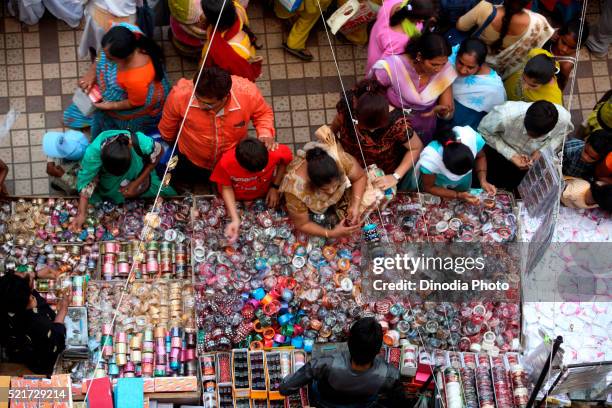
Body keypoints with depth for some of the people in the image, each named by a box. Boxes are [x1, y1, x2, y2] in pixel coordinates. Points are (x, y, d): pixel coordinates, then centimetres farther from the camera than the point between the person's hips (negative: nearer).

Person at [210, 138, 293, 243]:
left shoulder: (273, 153, -39)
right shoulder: (226, 163, -40)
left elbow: (287, 158, -14)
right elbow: (226, 188, -20)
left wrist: (275, 187, -14)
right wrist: (235, 220, -28)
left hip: (264, 197, 1)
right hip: (236, 200, -1)